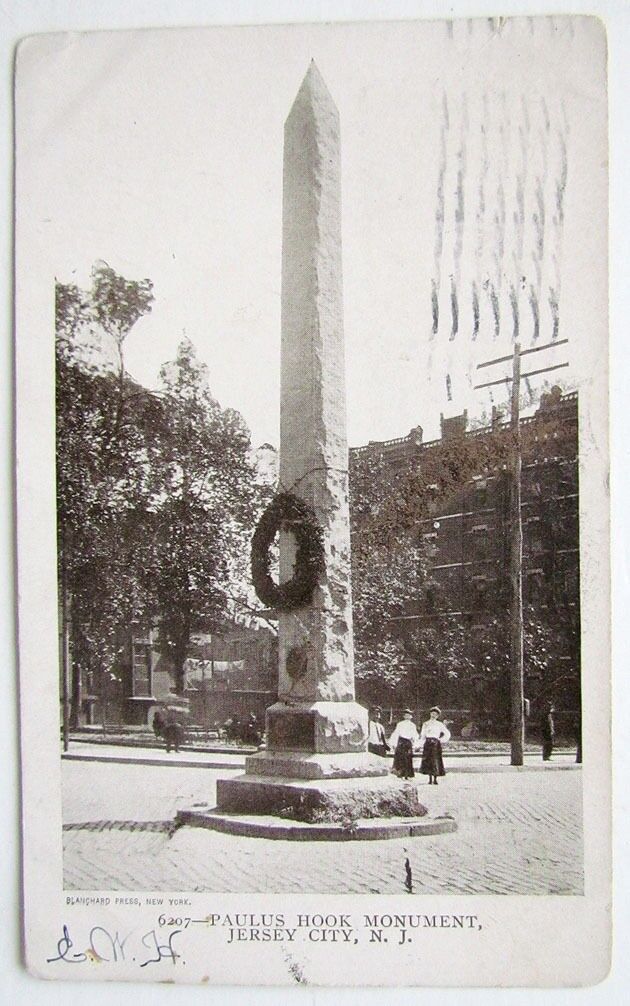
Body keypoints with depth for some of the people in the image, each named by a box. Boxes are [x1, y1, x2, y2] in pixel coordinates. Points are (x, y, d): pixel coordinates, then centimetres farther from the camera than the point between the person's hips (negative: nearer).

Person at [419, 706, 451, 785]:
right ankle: (430, 779, 5)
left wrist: (440, 740, 1)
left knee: (436, 761, -8)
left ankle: (435, 779, -3)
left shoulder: (440, 724, 5)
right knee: (427, 761, -2)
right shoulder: (426, 724, 13)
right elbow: (422, 735, 14)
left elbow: (447, 734, 7)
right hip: (427, 743, 2)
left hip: (436, 744, -2)